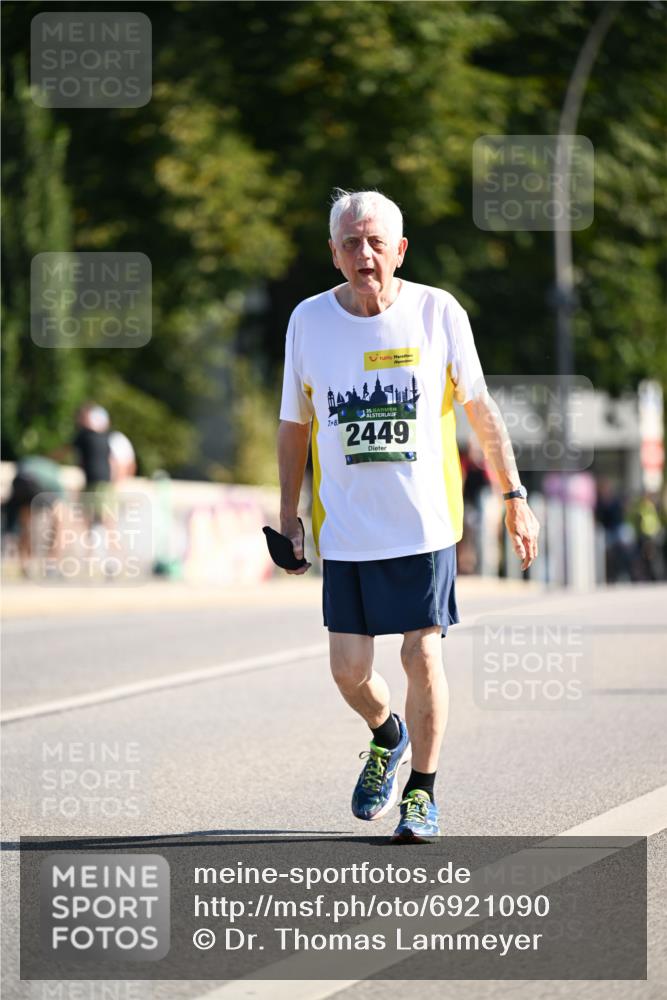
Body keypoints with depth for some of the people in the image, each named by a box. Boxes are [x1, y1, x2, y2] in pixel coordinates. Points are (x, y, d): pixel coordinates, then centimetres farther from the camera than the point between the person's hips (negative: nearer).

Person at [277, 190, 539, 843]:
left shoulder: (438, 313, -4)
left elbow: (480, 410, 5)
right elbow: (294, 424, 11)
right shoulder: (309, 321, 0)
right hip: (345, 525, 2)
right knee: (349, 667, 0)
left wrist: (515, 496, 4)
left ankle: (421, 791, 13)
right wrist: (288, 515, 9)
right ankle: (387, 737, 33)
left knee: (422, 654, -5)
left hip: (424, 519, -2)